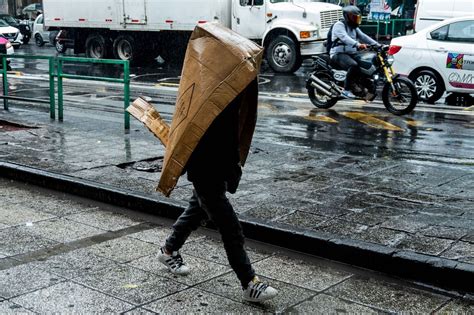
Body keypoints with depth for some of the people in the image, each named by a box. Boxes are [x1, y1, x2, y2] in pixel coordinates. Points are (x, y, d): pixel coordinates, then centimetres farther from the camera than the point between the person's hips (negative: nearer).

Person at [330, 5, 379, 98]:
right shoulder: (339, 25, -8)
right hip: (339, 54, -9)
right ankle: (346, 90, -29)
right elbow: (344, 38, -26)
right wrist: (358, 44, -42)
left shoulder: (354, 27, 21)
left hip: (351, 54, 9)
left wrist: (377, 45, -3)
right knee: (354, 65, -35)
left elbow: (363, 36, 12)